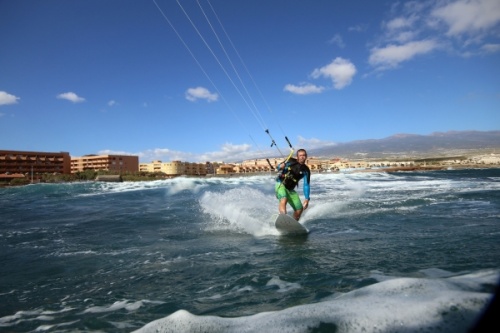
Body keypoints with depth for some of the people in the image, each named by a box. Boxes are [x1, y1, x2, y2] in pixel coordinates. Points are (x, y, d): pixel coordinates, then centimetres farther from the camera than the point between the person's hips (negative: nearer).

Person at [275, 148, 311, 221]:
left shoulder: (306, 170, 0)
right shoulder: (291, 161, -6)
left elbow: (306, 185, 1)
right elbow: (279, 167, -5)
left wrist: (307, 199, -8)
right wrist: (281, 167, -31)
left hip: (290, 190, 5)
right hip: (280, 185, -5)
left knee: (300, 209, 0)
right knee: (284, 200, -34)